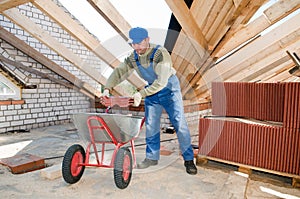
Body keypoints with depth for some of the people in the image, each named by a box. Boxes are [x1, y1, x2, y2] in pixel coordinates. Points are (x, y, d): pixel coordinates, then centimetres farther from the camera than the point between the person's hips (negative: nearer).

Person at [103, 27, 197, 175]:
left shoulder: (160, 53, -26)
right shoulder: (133, 57, -6)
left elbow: (161, 81, -32)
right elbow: (119, 71, -2)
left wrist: (141, 94, -35)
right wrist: (107, 88, -17)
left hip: (169, 88, -5)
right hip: (151, 90, 6)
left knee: (179, 123, -7)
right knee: (150, 125, 6)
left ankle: (189, 159, 5)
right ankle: (152, 157, 20)